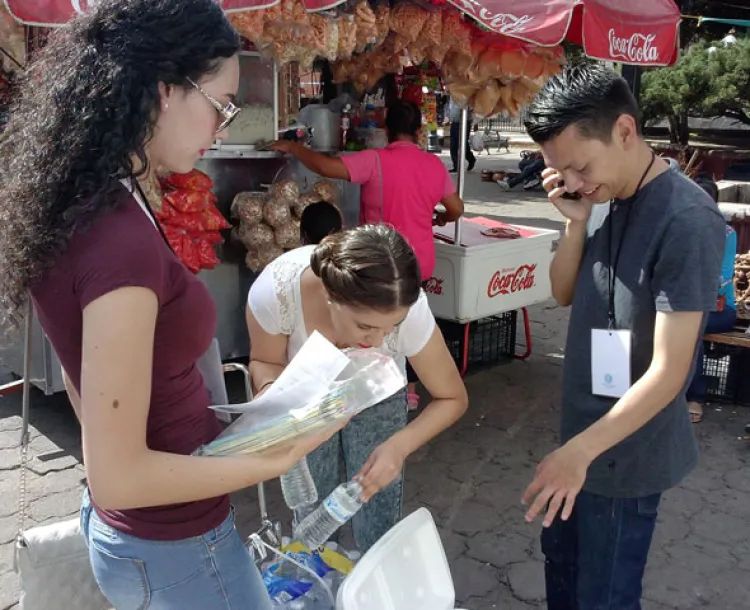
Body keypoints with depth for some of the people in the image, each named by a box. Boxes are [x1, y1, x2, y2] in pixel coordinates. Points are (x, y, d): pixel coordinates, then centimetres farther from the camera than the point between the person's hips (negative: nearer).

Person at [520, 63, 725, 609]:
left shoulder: (686, 221, -24)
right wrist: (577, 222, -10)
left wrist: (579, 450, -28)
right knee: (561, 562, 24)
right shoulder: (604, 197, -1)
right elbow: (564, 294, 7)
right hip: (587, 430, 7)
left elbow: (668, 370, -25)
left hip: (628, 450, -7)